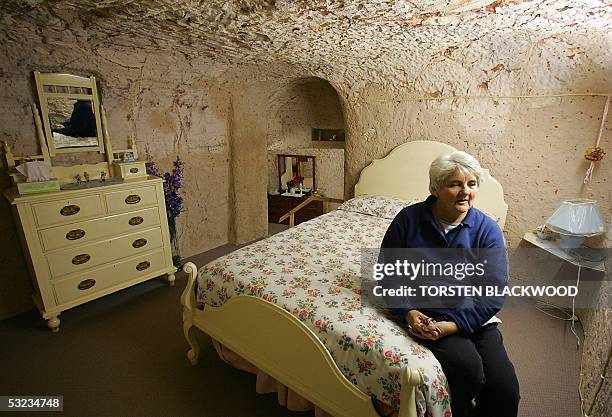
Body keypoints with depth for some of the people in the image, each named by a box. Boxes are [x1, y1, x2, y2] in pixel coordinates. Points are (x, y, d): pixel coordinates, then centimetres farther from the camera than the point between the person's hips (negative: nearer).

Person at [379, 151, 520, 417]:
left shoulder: (488, 229, -3)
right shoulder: (409, 219, -6)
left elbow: (495, 292, -7)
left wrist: (453, 325, -17)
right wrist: (407, 313, -14)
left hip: (473, 317, 3)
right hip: (426, 313, -2)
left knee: (506, 391, -12)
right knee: (468, 368, -23)